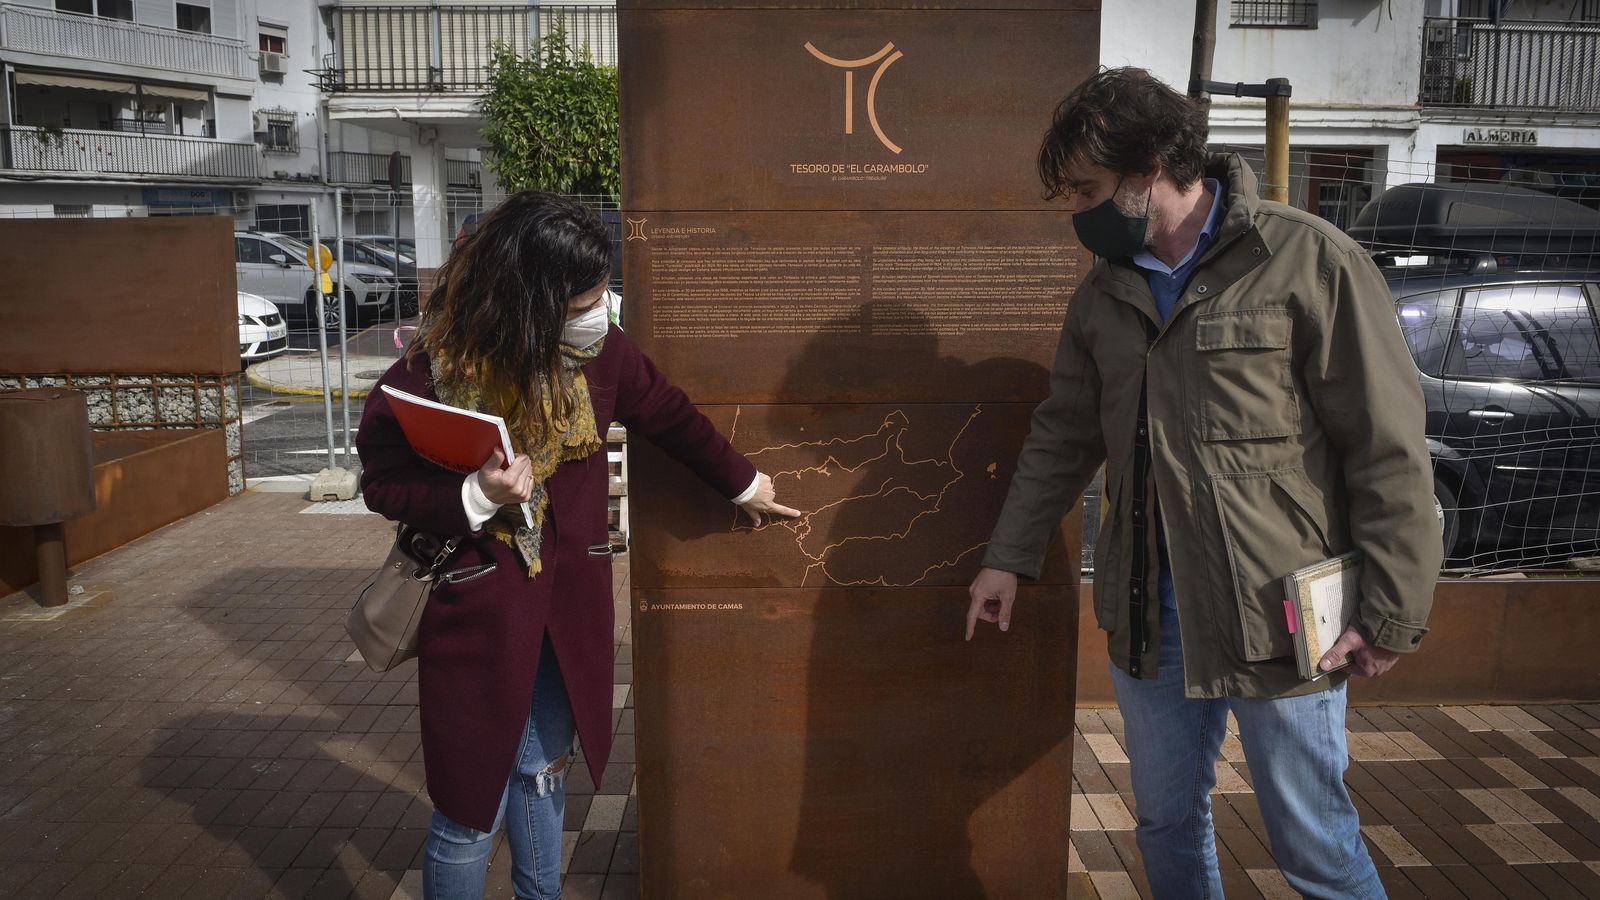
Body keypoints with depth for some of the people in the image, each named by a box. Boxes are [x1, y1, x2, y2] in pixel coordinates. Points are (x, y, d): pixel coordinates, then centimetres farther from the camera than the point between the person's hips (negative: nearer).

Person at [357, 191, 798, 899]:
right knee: (472, 803, 5)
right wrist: (477, 497, -27)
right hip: (476, 608, -4)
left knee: (543, 770, 21)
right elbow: (382, 483, -9)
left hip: (567, 602, 4)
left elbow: (671, 418, 10)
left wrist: (743, 485, 22)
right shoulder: (435, 370, -17)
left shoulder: (599, 351, -5)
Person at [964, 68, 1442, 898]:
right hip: (1147, 613, 6)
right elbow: (1063, 436, 16)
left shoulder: (1309, 260, -11)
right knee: (1166, 823, 18)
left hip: (1281, 615, -5)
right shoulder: (1105, 291, 8)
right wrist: (1008, 556, 15)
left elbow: (1389, 450, -11)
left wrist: (1391, 613, -12)